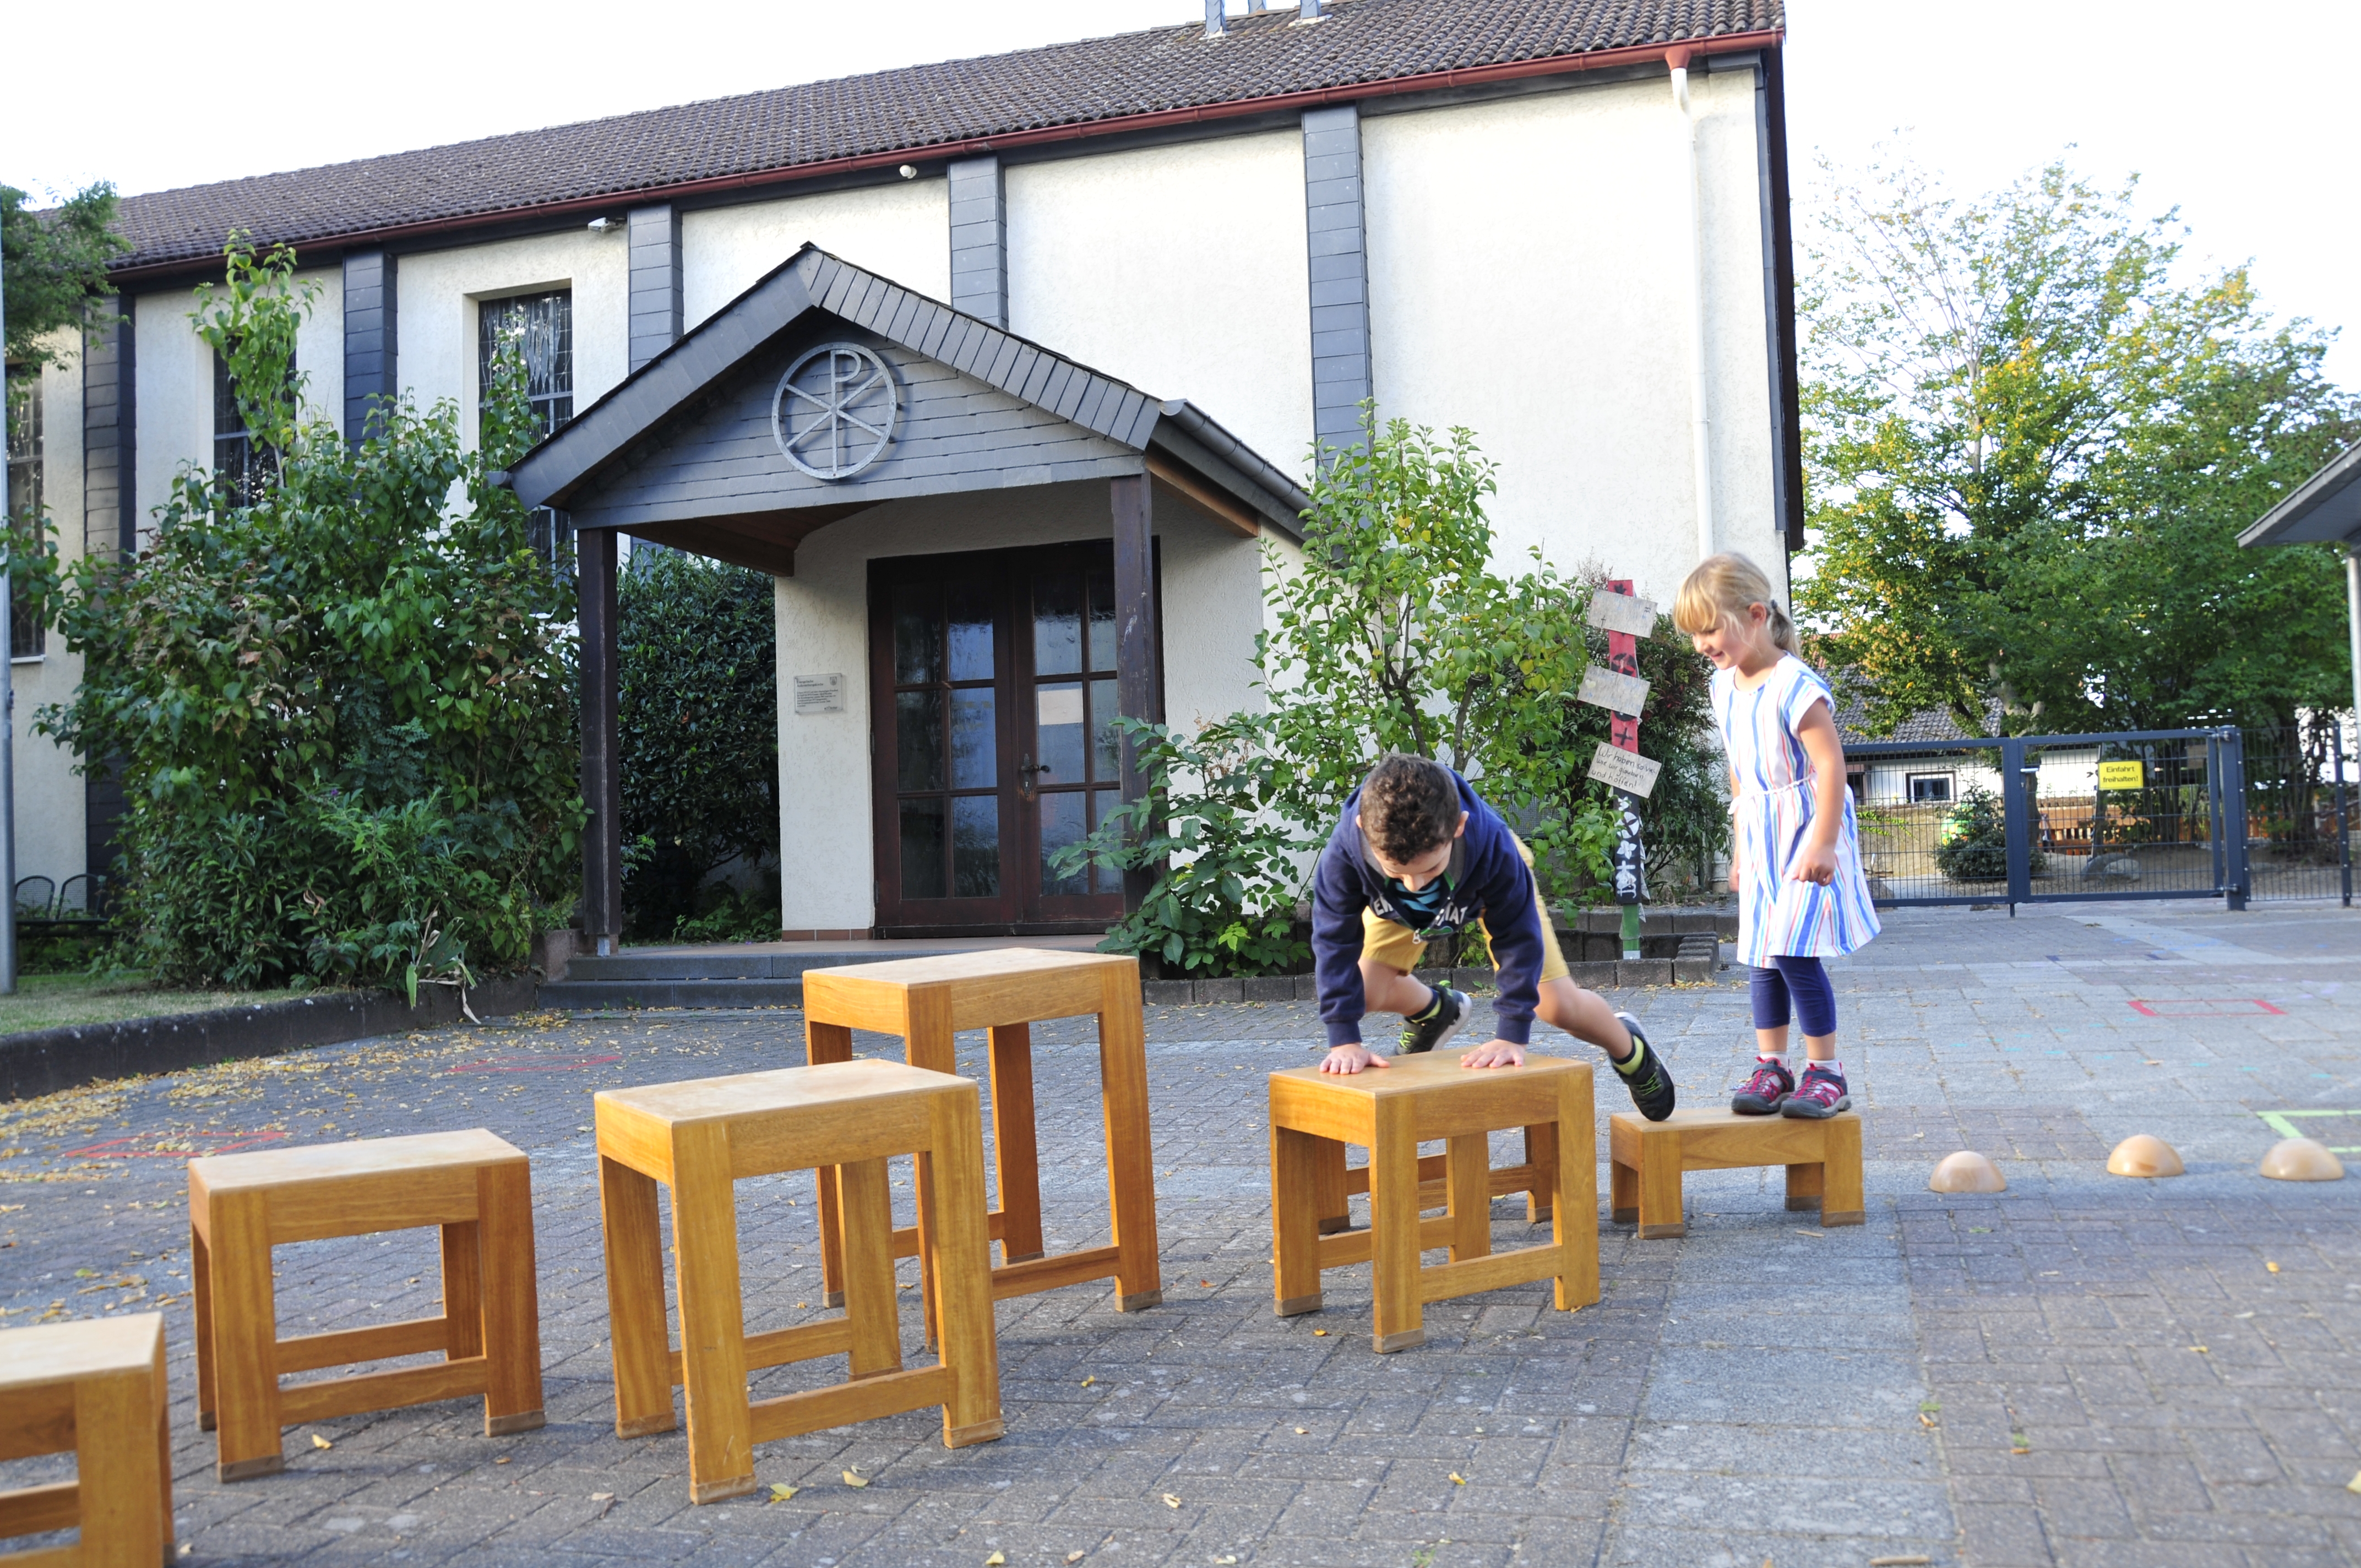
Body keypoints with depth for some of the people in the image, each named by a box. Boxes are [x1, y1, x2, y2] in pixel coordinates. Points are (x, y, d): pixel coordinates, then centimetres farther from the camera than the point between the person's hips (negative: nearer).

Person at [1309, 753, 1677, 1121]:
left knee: (1560, 1005, -6)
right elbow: (1336, 942, -32)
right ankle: (1436, 1011, 20)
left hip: (1490, 887, -2)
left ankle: (1631, 1053, 29)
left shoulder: (1493, 847, -44)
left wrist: (1511, 1035, -36)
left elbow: (1519, 937, -33)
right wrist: (1344, 1039, -35)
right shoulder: (1344, 851, -43)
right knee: (1364, 991, -16)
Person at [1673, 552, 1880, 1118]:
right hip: (1761, 838, 8)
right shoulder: (1725, 687, 8)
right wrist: (1740, 847, 19)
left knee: (1795, 954, -12)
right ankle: (1771, 1067, 18)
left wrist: (1822, 843, -24)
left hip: (1806, 834, -8)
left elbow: (1830, 764, -21)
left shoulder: (1794, 685, -18)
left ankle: (1826, 1073, 0)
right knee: (1764, 959, 9)